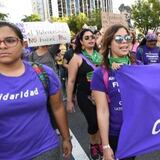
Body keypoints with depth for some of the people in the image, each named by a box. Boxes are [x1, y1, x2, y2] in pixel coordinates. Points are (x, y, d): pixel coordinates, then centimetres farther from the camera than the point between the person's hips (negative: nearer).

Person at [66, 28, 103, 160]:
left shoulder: (100, 55, 2)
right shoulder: (77, 58, -8)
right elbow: (71, 81, -7)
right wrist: (69, 100, -7)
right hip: (85, 96, -3)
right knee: (93, 122, -1)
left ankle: (99, 143, 37)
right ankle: (93, 144, 31)